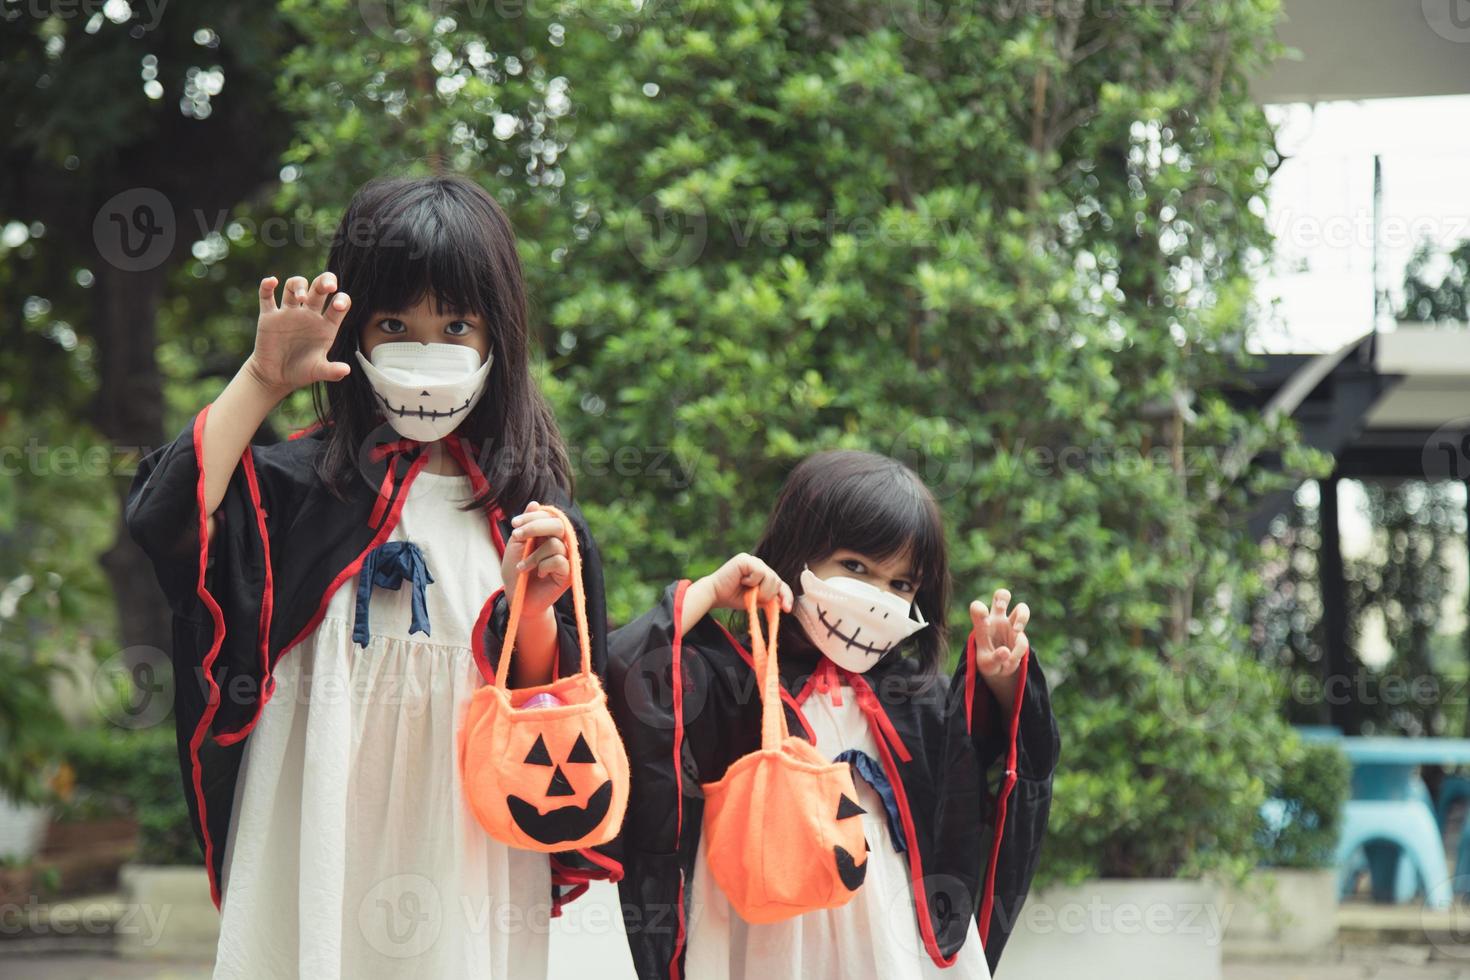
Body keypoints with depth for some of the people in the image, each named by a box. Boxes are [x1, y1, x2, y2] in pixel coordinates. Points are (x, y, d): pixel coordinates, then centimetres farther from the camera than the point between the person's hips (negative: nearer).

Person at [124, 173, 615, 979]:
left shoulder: (525, 510, 5)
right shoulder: (303, 483, -1)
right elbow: (165, 519, -19)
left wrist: (533, 609, -14)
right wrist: (261, 378, -13)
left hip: (468, 855, 2)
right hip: (319, 847, -1)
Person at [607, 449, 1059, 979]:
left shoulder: (912, 692, 6)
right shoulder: (734, 678, -10)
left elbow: (1012, 743, 21)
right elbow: (624, 669, -26)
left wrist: (1002, 679, -1)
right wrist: (710, 591, -15)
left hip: (894, 938, 4)